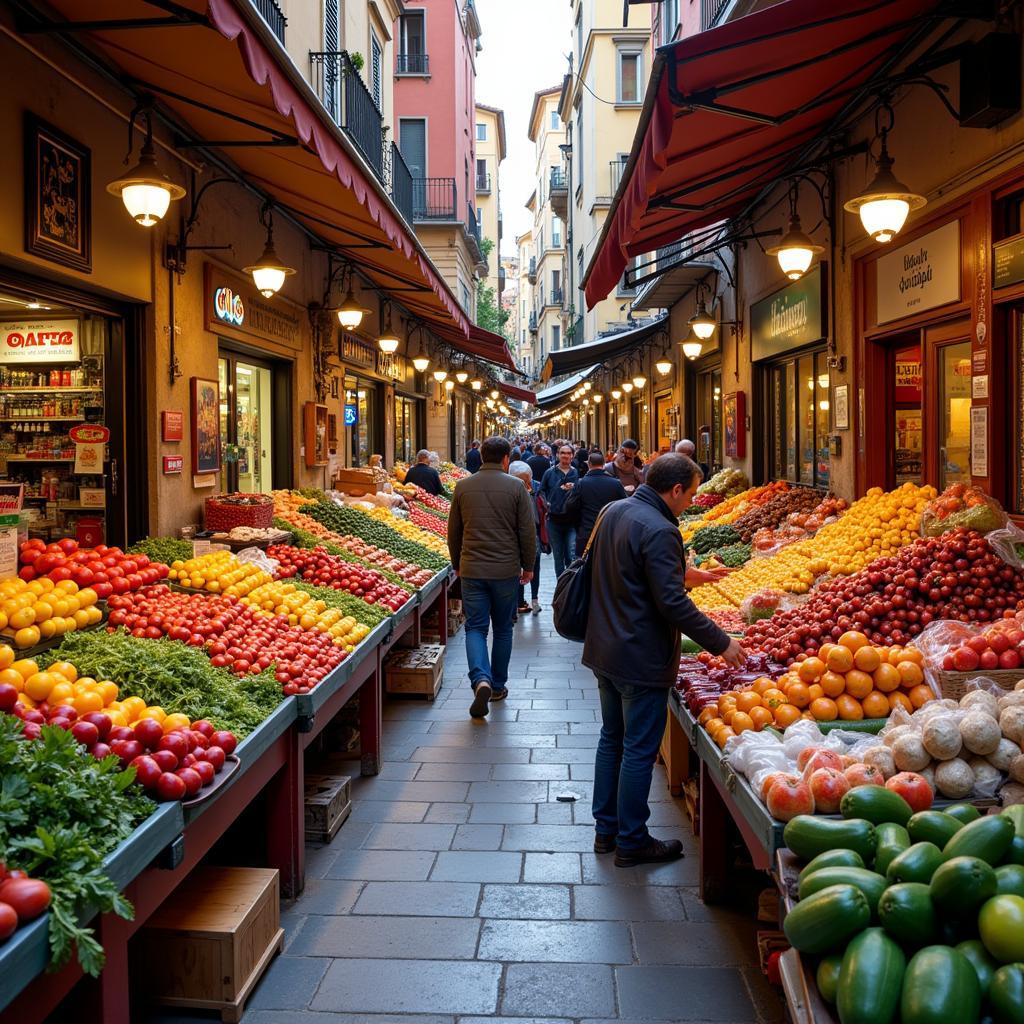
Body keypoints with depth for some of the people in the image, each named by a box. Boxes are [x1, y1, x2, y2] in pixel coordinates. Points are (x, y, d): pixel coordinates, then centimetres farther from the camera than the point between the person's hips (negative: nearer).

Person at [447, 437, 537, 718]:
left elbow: (453, 532, 9)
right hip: (506, 570, -1)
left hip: (472, 569, 1)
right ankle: (498, 686, 21)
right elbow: (527, 531, -4)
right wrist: (528, 566, 9)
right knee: (502, 629, 13)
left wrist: (457, 565, 22)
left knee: (475, 627, 5)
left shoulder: (463, 486, 2)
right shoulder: (515, 487, -5)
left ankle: (481, 679, -16)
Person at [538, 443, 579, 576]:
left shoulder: (577, 473, 0)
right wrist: (545, 503, 0)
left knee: (572, 555, -11)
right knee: (558, 555, 11)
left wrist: (573, 489, -16)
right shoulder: (550, 473, 5)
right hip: (554, 519, 2)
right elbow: (542, 490, 16)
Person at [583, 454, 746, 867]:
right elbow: (673, 603, -25)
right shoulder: (659, 531, -23)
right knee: (639, 751, 4)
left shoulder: (613, 512, 5)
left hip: (605, 650, 9)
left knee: (612, 739, 20)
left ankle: (605, 830, 31)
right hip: (640, 659, -9)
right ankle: (631, 842, 16)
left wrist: (682, 570, 23)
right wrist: (721, 643, -16)